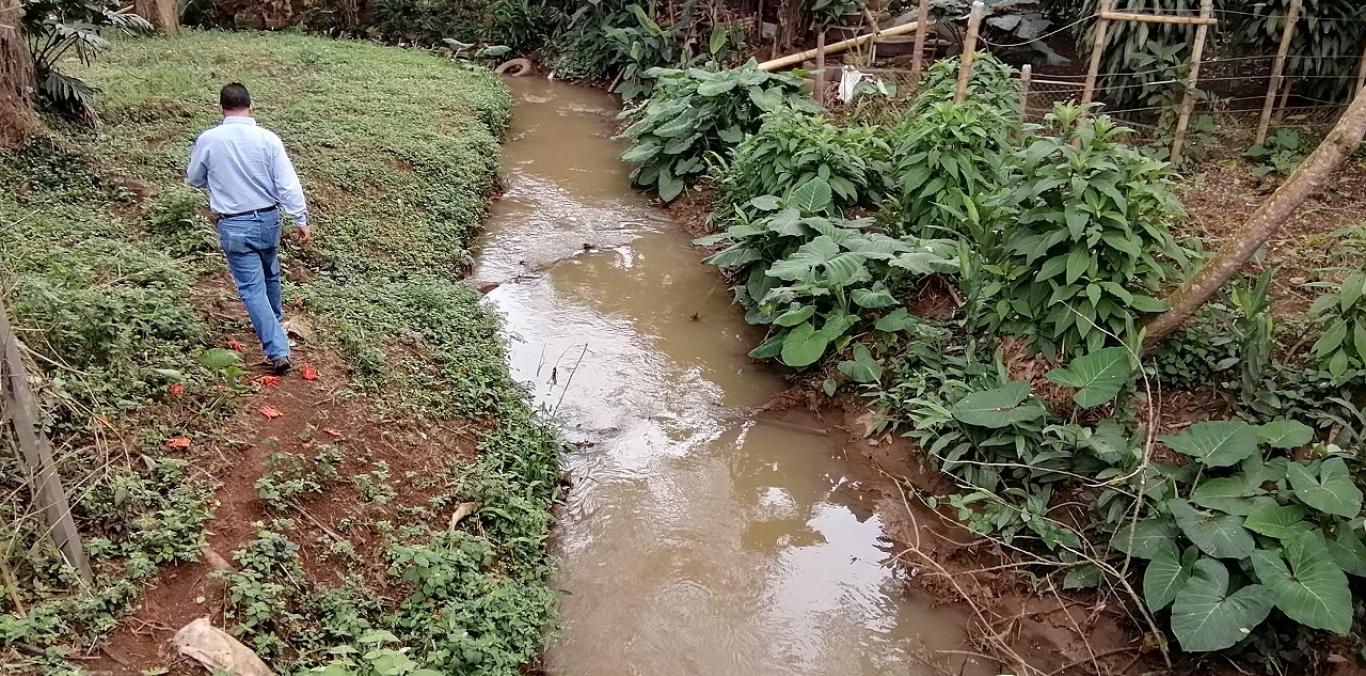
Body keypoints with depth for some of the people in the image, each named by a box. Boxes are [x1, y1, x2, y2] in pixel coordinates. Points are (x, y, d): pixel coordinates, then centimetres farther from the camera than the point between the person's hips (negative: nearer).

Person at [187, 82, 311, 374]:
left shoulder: (207, 140, -9)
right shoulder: (268, 138, -10)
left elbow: (196, 179, 8)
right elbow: (288, 184, -10)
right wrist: (301, 220, -2)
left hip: (233, 226, -2)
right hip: (268, 219, 2)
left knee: (252, 287, 1)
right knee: (270, 275, 26)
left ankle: (278, 351, -6)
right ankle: (275, 320, 49)